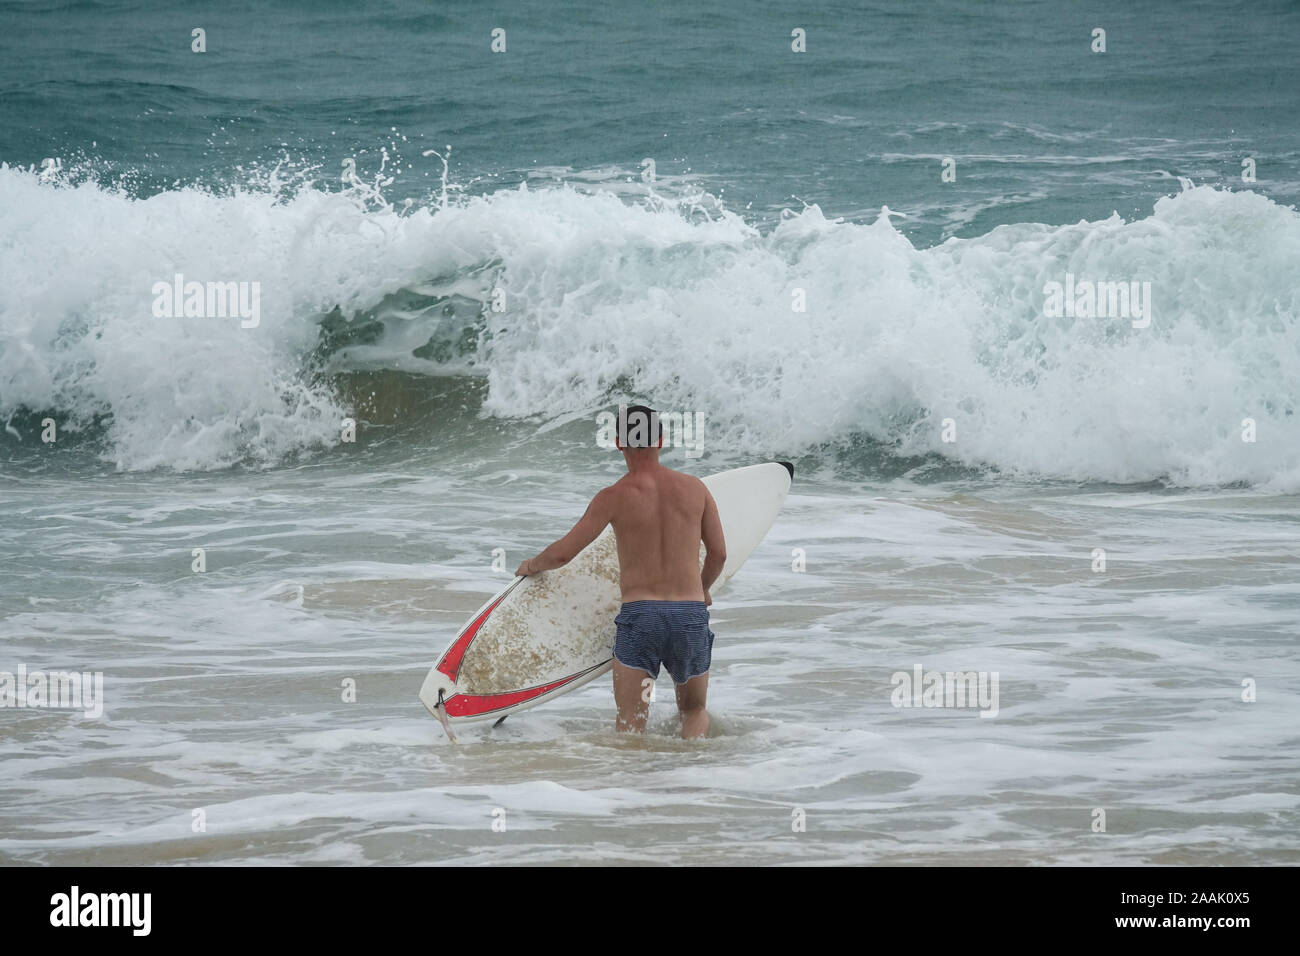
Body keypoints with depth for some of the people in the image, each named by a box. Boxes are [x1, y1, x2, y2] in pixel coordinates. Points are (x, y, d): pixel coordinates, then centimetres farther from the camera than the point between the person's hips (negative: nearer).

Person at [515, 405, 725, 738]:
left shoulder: (614, 497, -2)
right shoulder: (694, 488, 7)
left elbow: (563, 553, -3)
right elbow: (718, 553, 13)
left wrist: (531, 566, 19)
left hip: (639, 614, -2)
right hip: (691, 614, 2)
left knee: (630, 725, -2)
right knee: (694, 710, 22)